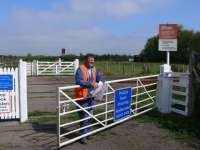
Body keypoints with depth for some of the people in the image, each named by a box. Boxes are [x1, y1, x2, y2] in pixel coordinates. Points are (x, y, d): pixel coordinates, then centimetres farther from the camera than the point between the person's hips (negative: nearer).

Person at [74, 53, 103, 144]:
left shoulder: (94, 69, 7)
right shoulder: (80, 69, -15)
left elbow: (99, 78, 17)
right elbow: (78, 81, -28)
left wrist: (100, 82, -6)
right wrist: (90, 84, -34)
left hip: (91, 96, 7)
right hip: (82, 96, -7)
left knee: (90, 116, 17)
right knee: (84, 117, -3)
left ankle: (87, 133, 33)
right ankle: (83, 136, 9)